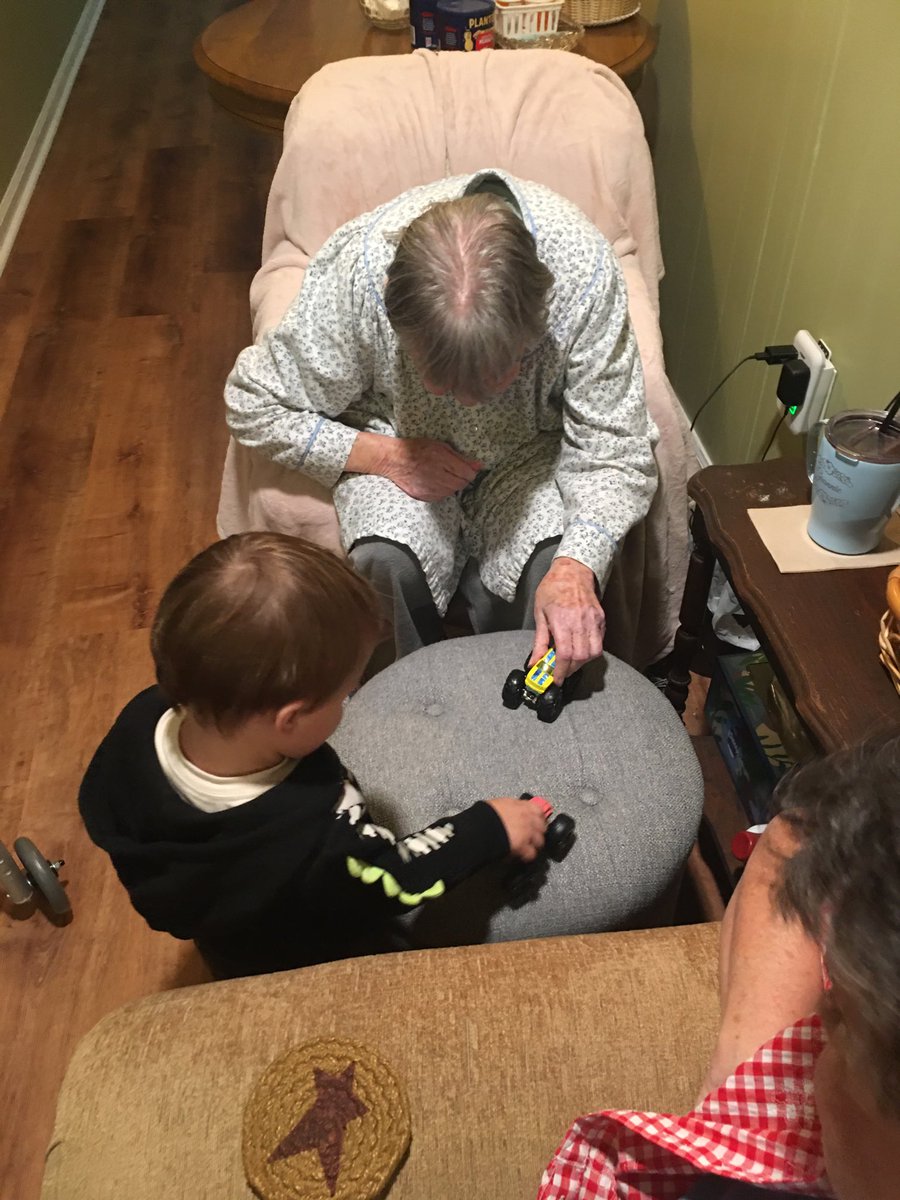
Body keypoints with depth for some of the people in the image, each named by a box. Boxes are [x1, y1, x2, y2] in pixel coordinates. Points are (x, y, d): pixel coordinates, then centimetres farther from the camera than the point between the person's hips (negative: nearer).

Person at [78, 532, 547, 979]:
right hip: (325, 967, -5)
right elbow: (400, 878, -27)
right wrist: (489, 828, -15)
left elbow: (103, 817, -8)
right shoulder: (312, 841, -47)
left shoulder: (141, 722, -30)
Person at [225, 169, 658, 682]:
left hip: (530, 446, 1)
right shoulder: (354, 271, -30)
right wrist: (386, 456, -26)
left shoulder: (584, 267, -30)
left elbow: (615, 451, -24)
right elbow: (253, 405, -15)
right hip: (401, 443, 0)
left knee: (555, 564, -28)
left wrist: (576, 566, -43)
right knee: (387, 559, -31)